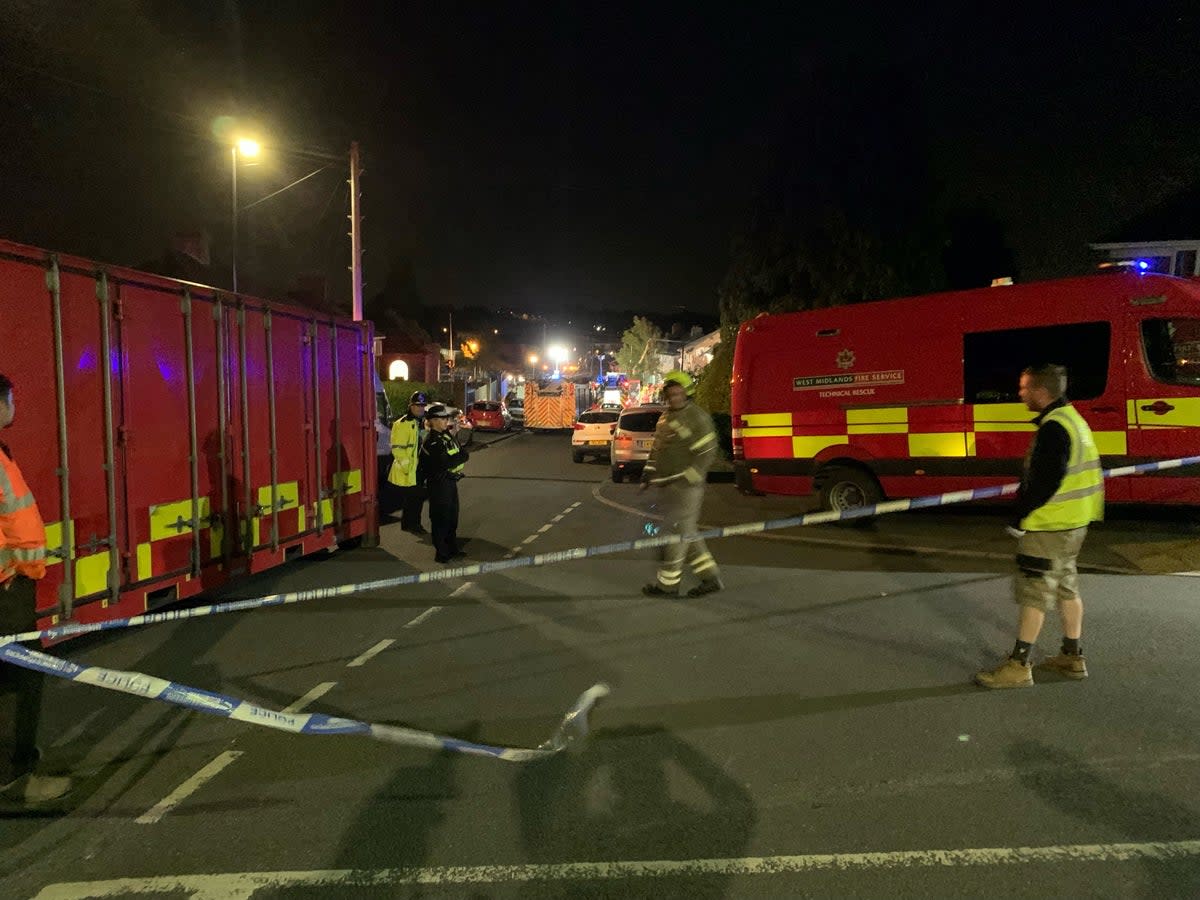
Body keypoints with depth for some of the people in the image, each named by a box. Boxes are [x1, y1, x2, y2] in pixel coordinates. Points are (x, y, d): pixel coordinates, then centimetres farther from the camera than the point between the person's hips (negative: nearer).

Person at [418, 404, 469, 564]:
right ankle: (441, 553, 9)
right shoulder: (431, 441, -18)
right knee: (441, 518, 0)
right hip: (438, 483, -9)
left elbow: (461, 452, 12)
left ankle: (452, 548, 30)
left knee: (452, 516, 17)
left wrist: (461, 455, -10)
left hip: (450, 482, 9)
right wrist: (462, 456, -15)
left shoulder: (447, 435, 10)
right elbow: (445, 463, -27)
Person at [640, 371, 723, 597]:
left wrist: (685, 479, -20)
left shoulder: (697, 418, -13)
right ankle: (710, 577, 20)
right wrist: (648, 473, 14)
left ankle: (667, 583, 8)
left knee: (677, 533, -2)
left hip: (686, 486, -9)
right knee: (687, 533, 12)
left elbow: (706, 454, -16)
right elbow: (657, 448, 24)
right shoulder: (665, 418, 14)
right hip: (670, 486, 9)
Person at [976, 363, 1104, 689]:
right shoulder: (1073, 419, 11)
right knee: (1067, 588, 18)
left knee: (1033, 594, -4)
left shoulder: (1053, 427, -21)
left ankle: (1018, 666, 2)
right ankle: (1073, 657, 28)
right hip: (1072, 524, 10)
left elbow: (1045, 481, -26)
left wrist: (1020, 515, -17)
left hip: (1049, 526, -10)